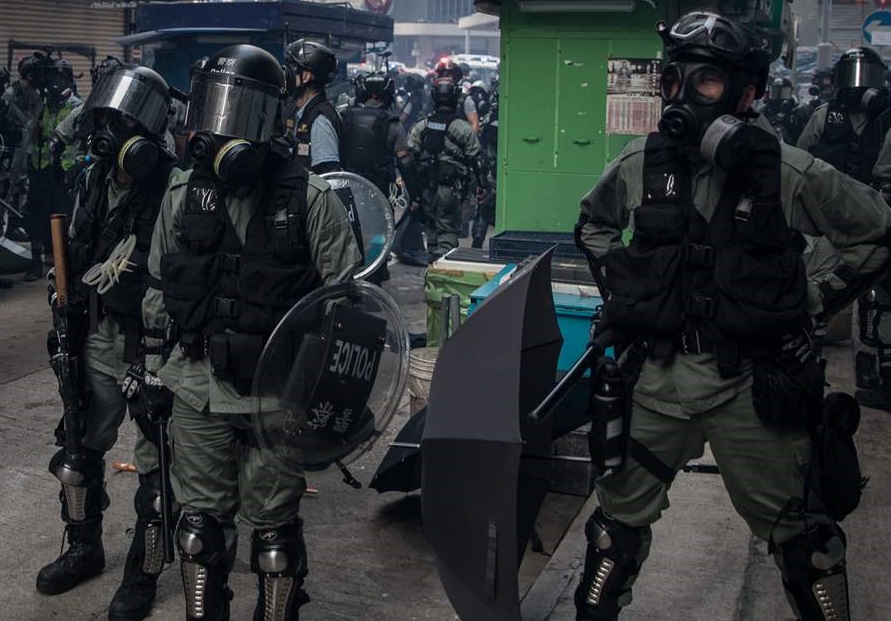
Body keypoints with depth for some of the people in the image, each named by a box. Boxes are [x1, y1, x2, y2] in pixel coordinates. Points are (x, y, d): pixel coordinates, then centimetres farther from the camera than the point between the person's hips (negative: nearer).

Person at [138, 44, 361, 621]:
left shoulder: (311, 199, -10)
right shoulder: (182, 195, 3)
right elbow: (159, 293, 12)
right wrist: (154, 372, 14)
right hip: (198, 392, 4)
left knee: (274, 526, 9)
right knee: (202, 521, 15)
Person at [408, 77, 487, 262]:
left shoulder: (421, 126, 5)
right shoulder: (464, 129, -6)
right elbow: (476, 159, -3)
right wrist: (482, 184, 7)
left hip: (427, 187, 4)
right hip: (450, 189, -4)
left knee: (432, 226, 20)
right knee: (448, 229, -1)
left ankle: (433, 260, 28)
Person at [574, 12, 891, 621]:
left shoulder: (788, 172, -10)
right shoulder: (640, 163, -1)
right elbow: (592, 223, 20)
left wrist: (814, 301, 0)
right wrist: (619, 285, 8)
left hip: (749, 383, -2)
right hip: (656, 374, 3)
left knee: (799, 531, 10)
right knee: (619, 519, 13)